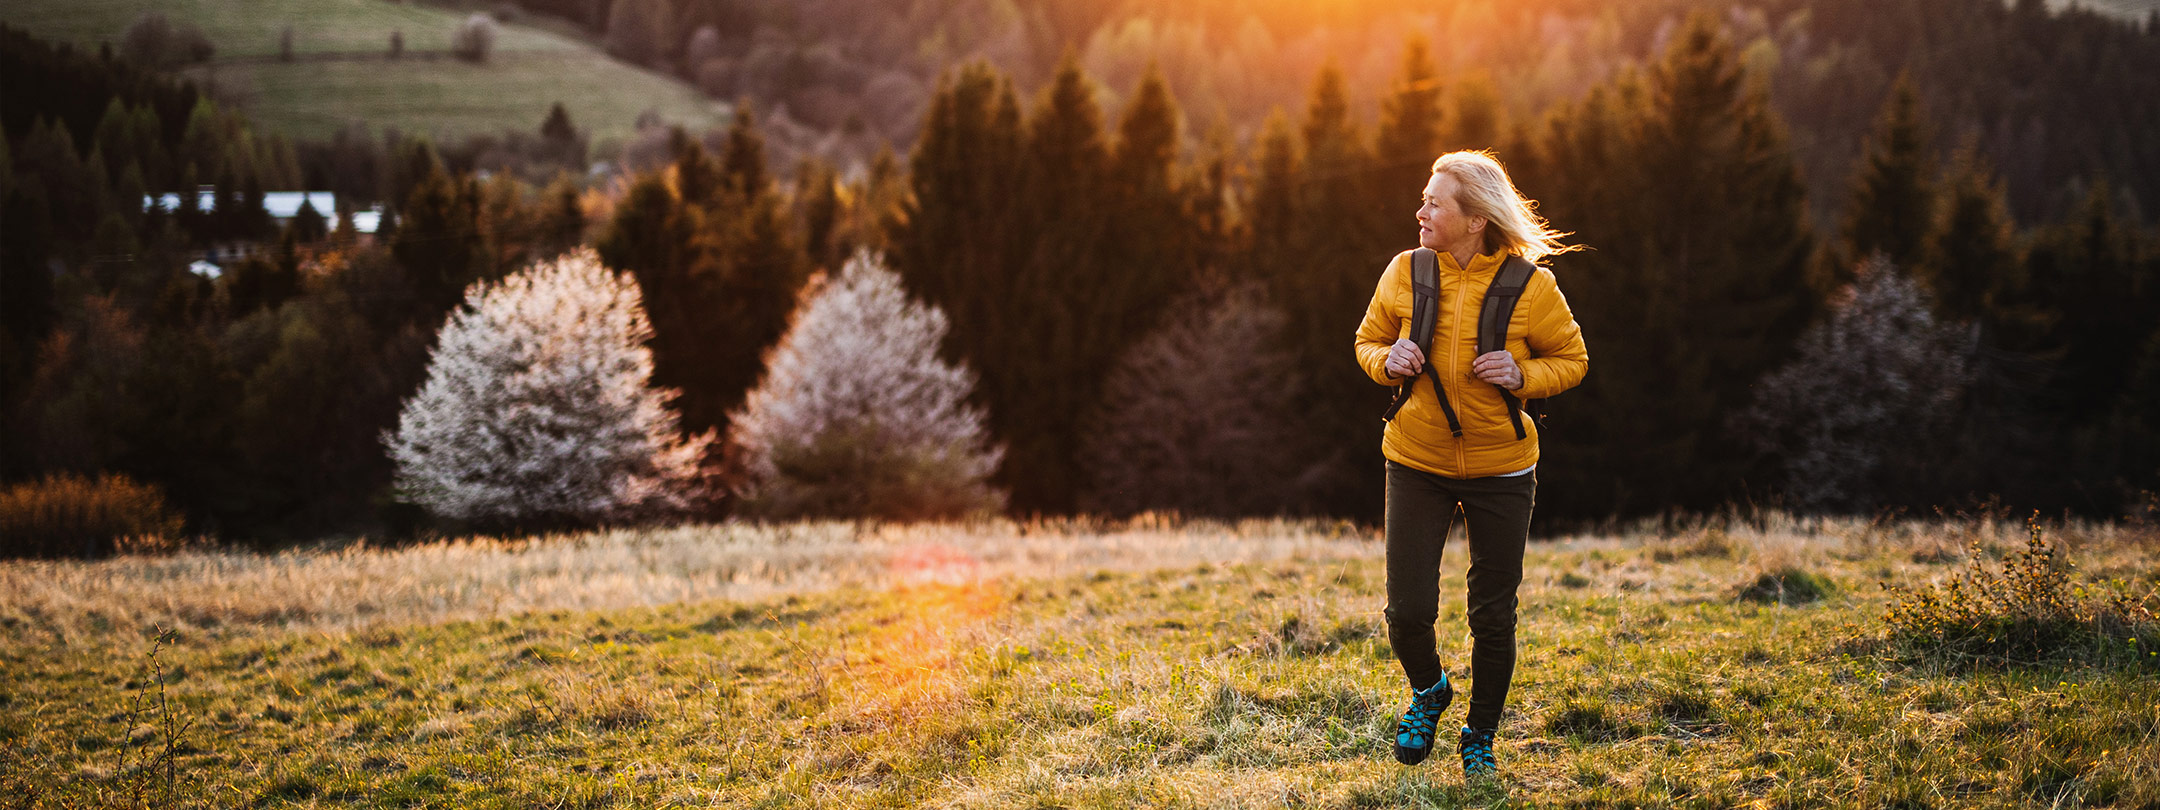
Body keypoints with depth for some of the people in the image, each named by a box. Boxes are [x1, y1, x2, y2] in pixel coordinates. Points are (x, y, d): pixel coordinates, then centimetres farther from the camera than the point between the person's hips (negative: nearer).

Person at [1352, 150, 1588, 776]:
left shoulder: (1530, 286, -11)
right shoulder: (1405, 273, -5)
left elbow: (1572, 360, 2)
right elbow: (1368, 340, 11)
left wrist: (1523, 376, -18)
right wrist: (1387, 361, -12)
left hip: (1501, 469, -1)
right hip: (1417, 464, 1)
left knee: (1493, 614, 7)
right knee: (1408, 610, -5)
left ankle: (1480, 737, 30)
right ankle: (1428, 691, 30)